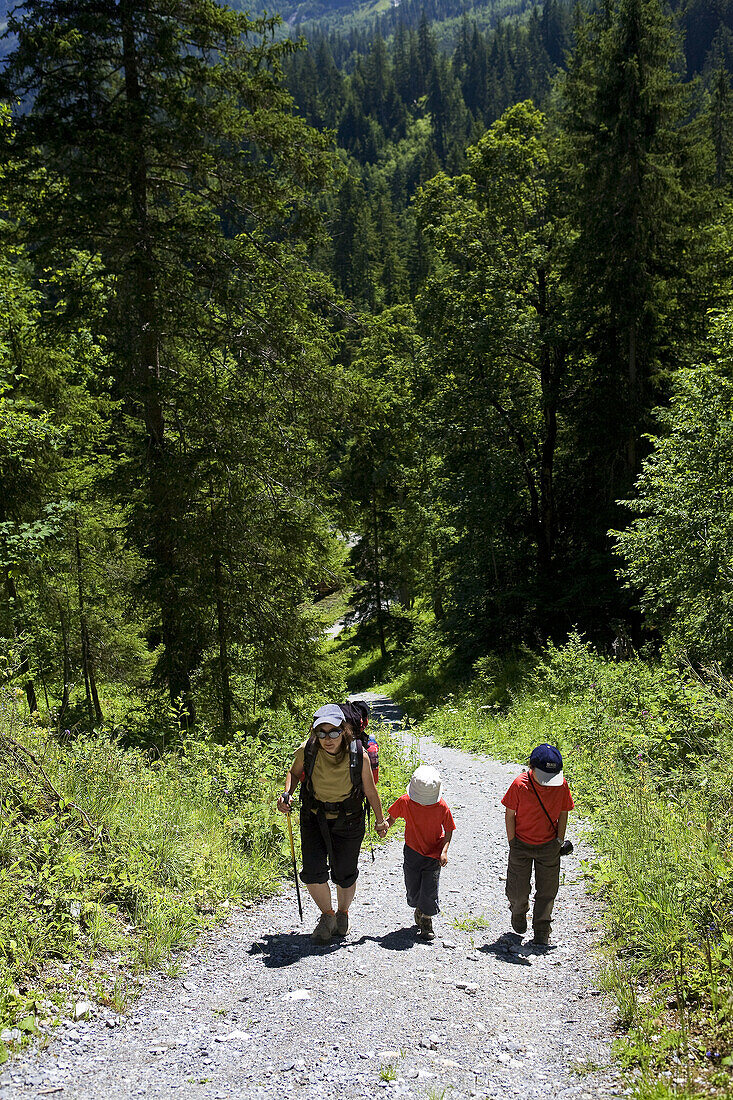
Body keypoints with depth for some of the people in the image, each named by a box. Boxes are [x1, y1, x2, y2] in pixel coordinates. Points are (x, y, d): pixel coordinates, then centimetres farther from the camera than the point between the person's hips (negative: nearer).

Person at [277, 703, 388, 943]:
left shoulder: (359, 755, -21)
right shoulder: (307, 750, -19)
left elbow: (370, 790, -5)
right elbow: (294, 772, 5)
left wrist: (380, 820, 6)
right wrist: (287, 793, -14)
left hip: (348, 821, -1)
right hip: (314, 817, 1)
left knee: (345, 874, 10)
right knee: (312, 873, -7)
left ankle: (343, 913, 42)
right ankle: (327, 915, 21)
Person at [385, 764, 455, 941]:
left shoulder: (441, 807, -15)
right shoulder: (405, 802, -13)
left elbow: (449, 830, -3)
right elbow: (392, 817, 3)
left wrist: (444, 851, -16)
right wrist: (385, 825, -19)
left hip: (433, 855, -1)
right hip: (413, 852, 2)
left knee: (429, 891, -5)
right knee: (413, 891, 7)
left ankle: (426, 921, 17)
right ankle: (419, 911, 38)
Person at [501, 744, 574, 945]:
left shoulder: (561, 785, -13)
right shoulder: (520, 784, -20)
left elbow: (563, 814, 2)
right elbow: (510, 815, -8)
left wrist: (559, 841, 1)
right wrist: (513, 844, -7)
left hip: (548, 846, 2)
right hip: (521, 844, -1)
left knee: (547, 891, 6)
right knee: (517, 891, 6)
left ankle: (542, 930, 24)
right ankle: (519, 912, 40)